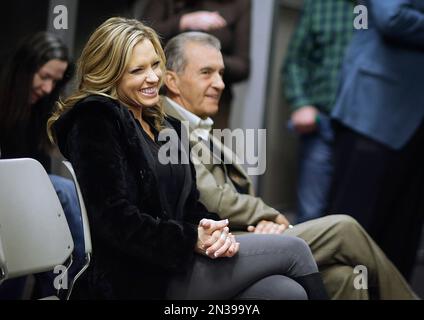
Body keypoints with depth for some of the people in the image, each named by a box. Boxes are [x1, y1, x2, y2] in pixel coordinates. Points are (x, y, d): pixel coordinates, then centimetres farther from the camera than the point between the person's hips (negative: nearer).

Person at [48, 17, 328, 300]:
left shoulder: (163, 125, 18)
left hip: (173, 263, 8)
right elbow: (115, 219, -17)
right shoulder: (94, 122, -9)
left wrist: (215, 232, -6)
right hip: (137, 279, -7)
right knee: (293, 250, -5)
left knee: (289, 292, -12)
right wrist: (192, 239, -17)